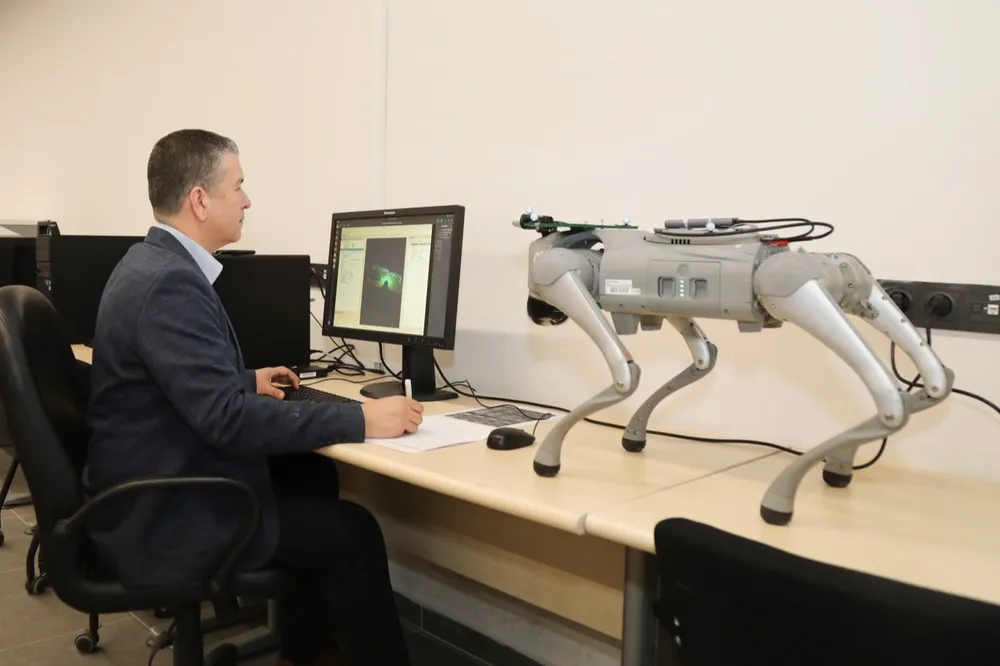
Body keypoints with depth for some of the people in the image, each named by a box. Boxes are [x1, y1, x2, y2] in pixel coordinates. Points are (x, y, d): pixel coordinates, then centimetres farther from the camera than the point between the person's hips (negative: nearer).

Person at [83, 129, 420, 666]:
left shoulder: (154, 262, 7)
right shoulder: (169, 282, -25)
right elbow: (226, 416, -31)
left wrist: (248, 380, 20)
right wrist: (360, 419, -28)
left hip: (163, 481, 10)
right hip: (162, 516, -10)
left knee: (314, 475, 15)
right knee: (351, 532, -8)